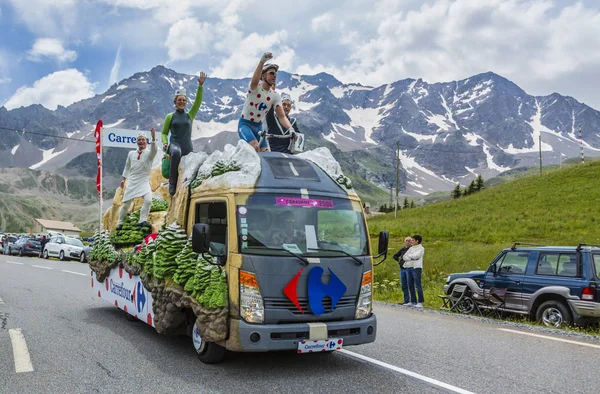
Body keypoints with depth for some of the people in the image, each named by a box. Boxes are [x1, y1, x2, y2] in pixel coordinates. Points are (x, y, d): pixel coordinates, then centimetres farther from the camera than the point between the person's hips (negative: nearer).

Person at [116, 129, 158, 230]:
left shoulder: (149, 154, -5)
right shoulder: (131, 154, 5)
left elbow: (154, 150, -29)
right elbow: (127, 167, 18)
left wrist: (153, 139, -44)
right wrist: (124, 179, 18)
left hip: (144, 181, -2)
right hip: (132, 181, 2)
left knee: (148, 200, -25)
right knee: (126, 203, 7)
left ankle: (142, 220, -11)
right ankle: (120, 223, 24)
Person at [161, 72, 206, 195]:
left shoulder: (190, 115, 13)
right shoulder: (170, 116, 9)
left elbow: (198, 101, 1)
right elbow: (164, 133, 14)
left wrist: (200, 86, -10)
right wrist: (165, 143, -6)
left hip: (188, 147, 4)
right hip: (174, 144, -4)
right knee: (176, 152, -39)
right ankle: (172, 183, -32)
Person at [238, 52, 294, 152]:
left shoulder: (275, 96, -3)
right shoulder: (255, 87, -16)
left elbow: (281, 116, -10)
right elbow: (254, 81, -42)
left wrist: (290, 129, -30)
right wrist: (262, 61, -55)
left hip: (258, 127, 6)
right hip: (245, 124, -6)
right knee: (255, 148, -29)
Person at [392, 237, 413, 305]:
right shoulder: (402, 249, 14)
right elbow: (394, 256, 22)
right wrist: (399, 261, 9)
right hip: (402, 269, 7)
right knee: (403, 286, 9)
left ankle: (413, 301, 0)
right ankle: (406, 301, 16)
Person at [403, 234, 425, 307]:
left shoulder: (421, 248, 0)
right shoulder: (411, 248, 19)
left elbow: (415, 256, -15)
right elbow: (404, 257, 9)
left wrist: (408, 256, 2)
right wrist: (412, 258, -7)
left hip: (416, 268, -7)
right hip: (409, 267, 7)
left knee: (418, 285, -8)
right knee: (410, 285, 9)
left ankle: (420, 302, -6)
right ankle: (413, 301, 17)